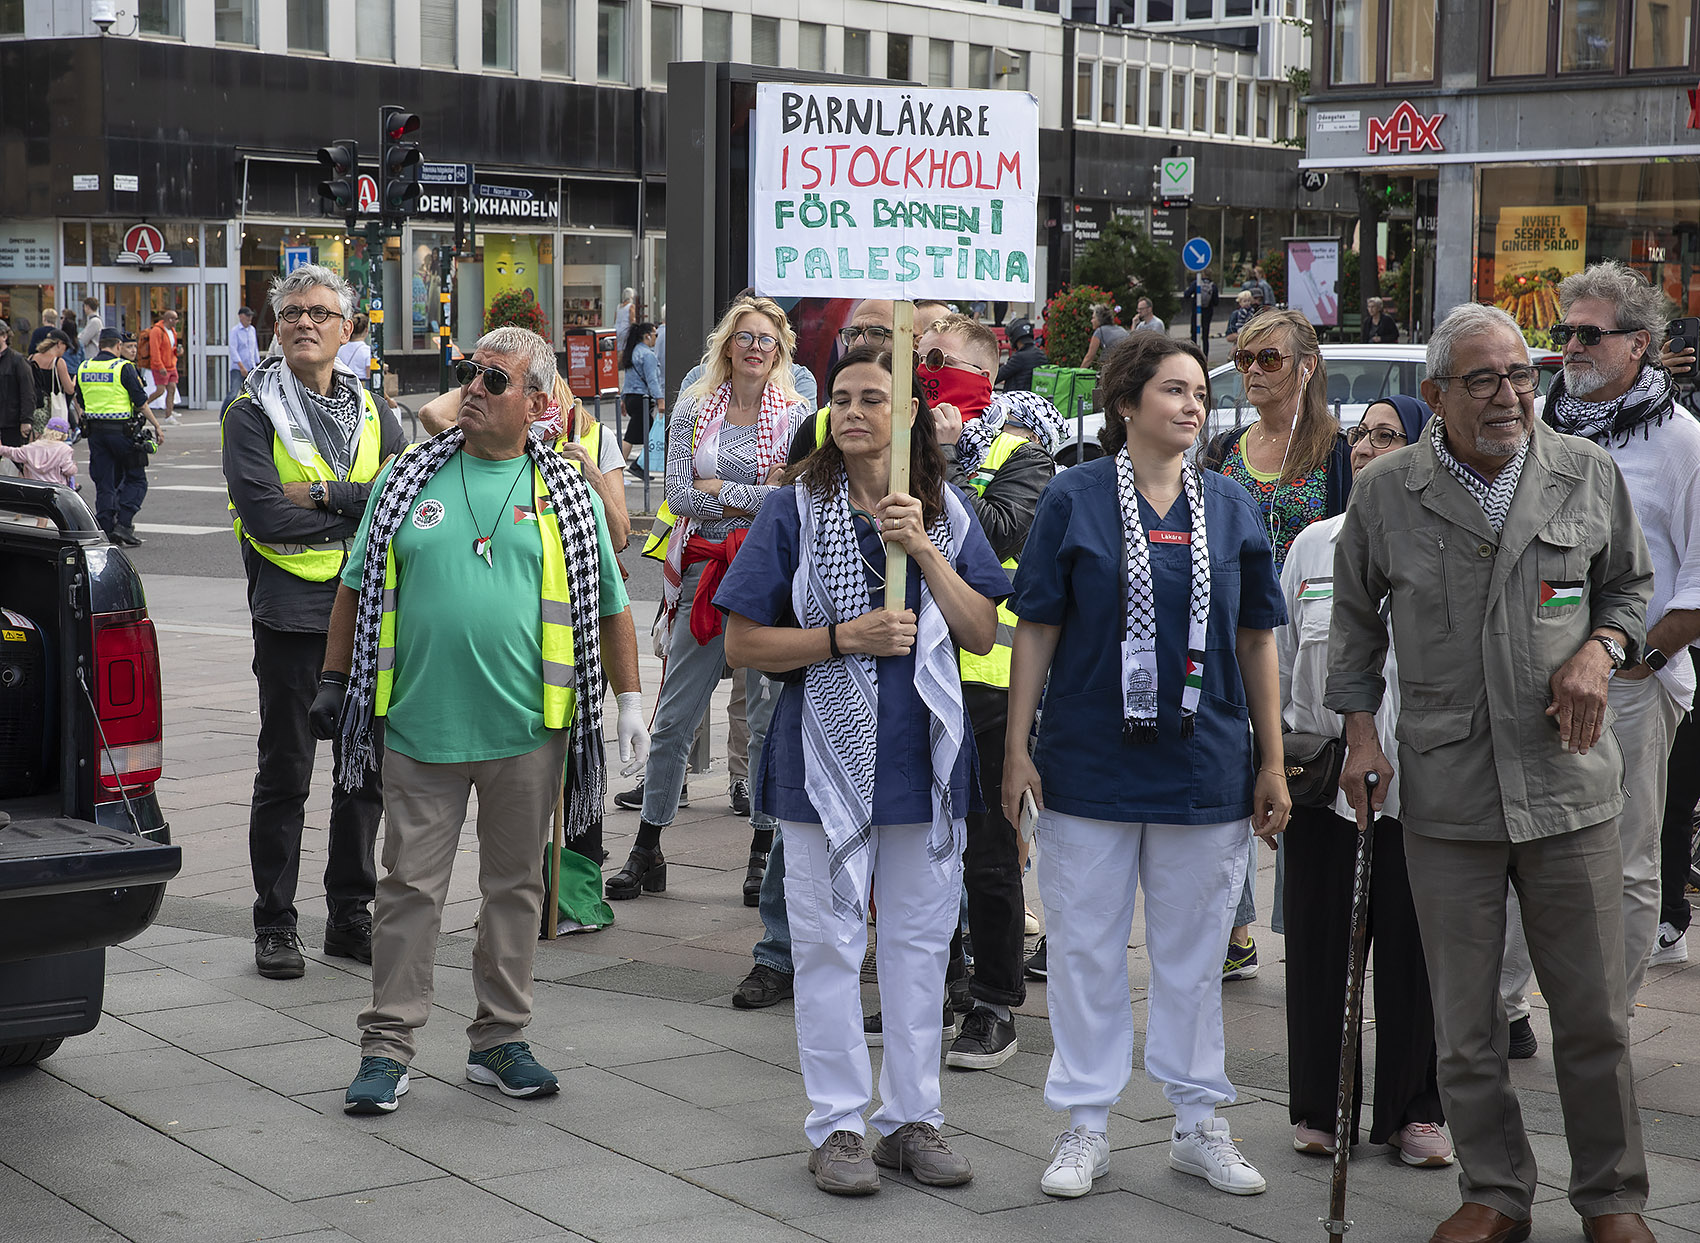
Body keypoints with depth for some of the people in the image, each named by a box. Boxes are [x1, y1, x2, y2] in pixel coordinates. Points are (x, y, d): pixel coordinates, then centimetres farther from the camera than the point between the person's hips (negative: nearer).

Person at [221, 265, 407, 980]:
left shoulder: (371, 411, 10)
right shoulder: (251, 413, -3)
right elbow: (264, 516, -16)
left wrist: (323, 495, -16)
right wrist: (361, 511, -10)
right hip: (292, 615, -4)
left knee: (367, 769, 10)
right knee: (284, 775, 3)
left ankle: (350, 917, 22)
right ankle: (275, 926, 13)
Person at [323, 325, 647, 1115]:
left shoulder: (567, 497, 5)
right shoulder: (408, 481, 5)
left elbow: (609, 606, 11)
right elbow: (357, 587, 12)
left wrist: (630, 701, 7)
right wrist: (334, 678, 9)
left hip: (527, 730, 1)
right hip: (421, 725, 0)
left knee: (515, 885, 9)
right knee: (410, 886, 2)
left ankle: (499, 1039, 21)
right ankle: (388, 1046, 9)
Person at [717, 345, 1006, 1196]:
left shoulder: (948, 513, 6)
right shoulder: (793, 511, -2)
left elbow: (982, 635, -1)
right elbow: (743, 644, -4)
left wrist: (924, 550, -12)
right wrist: (847, 637, -15)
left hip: (924, 757, 3)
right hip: (828, 757, -3)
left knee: (919, 940, 9)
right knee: (829, 942, 2)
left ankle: (911, 1117, 21)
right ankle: (838, 1125, 12)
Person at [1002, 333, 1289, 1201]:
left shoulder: (1232, 508, 6)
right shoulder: (1075, 499, -2)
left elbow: (1256, 640, 10)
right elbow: (1036, 629, -1)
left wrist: (1272, 765, 8)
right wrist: (1017, 747, -5)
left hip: (1204, 768, 2)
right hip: (1090, 763, -2)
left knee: (1194, 951, 10)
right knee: (1085, 948, 5)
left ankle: (1198, 1123, 23)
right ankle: (1086, 1128, 17)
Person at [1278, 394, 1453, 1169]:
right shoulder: (1315, 544, 9)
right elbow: (1277, 655, 13)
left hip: (1418, 778, -2)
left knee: (1414, 945, 3)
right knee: (1319, 943, 6)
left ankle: (1413, 1110, 16)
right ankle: (1320, 1106, 18)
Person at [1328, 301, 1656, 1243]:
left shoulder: (1588, 475, 2)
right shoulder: (1384, 494, 0)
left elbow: (1630, 583, 16)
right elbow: (1355, 617, 13)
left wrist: (1599, 650, -4)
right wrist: (1360, 729, 5)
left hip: (1567, 780, 0)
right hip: (1445, 790, 0)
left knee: (1594, 1013, 5)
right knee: (1463, 1020, 6)